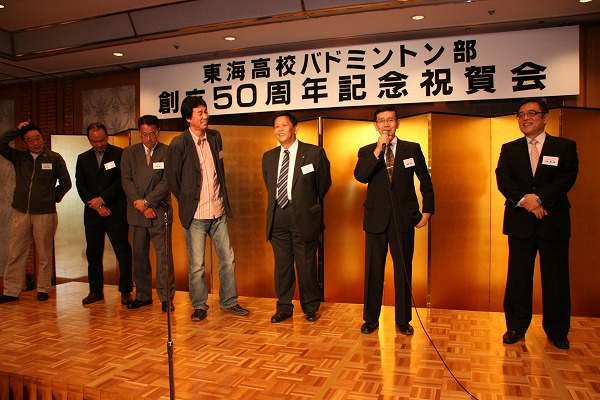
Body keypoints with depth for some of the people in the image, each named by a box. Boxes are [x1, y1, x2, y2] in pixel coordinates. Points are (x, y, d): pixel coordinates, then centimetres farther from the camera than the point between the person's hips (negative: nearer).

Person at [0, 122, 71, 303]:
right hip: (20, 213, 2)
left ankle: (43, 289, 15)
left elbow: (65, 182, 9)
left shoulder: (54, 158, 3)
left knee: (44, 254, 4)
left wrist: (54, 198, 6)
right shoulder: (18, 157, 10)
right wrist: (16, 129, 1)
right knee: (16, 253, 4)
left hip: (45, 213, -2)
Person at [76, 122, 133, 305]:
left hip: (116, 210, -4)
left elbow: (121, 180, -7)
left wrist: (102, 199, -10)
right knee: (93, 252, 10)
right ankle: (96, 291, 23)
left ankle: (125, 291, 4)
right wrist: (96, 206, -5)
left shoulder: (119, 154, 1)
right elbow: (80, 186, 8)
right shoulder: (83, 158, 13)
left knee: (122, 251, -5)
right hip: (92, 212, 4)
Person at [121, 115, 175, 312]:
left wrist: (146, 201, -11)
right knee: (139, 255, 9)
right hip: (136, 212, 3)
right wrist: (141, 204, -8)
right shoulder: (129, 152, 10)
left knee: (164, 255, -4)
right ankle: (143, 295, 21)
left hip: (159, 210, -3)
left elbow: (166, 183, -6)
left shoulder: (168, 152, 0)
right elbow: (126, 180, 2)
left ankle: (166, 297, 4)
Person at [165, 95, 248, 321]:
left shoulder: (215, 137, 8)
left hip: (218, 212, 5)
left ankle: (228, 302, 26)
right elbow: (172, 178, 0)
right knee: (196, 265, 6)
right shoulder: (179, 144, -9)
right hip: (195, 215, -5)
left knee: (228, 260, 10)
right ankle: (199, 306, 23)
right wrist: (187, 201, 7)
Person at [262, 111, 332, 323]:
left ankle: (311, 307, 24)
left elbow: (324, 183, 8)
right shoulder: (268, 157, 11)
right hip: (277, 218, 4)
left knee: (307, 265, 5)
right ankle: (284, 307, 25)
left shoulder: (315, 153, -3)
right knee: (282, 265, 10)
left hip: (303, 218, -4)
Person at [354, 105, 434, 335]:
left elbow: (425, 182, 10)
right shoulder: (367, 152, 4)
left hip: (404, 219, 0)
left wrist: (427, 211, 5)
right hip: (376, 219, 0)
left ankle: (403, 320, 20)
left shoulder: (412, 149, 5)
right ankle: (370, 319, 20)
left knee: (403, 271, 7)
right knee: (373, 271, 6)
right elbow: (360, 177, -15)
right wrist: (378, 149, -20)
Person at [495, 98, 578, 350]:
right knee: (518, 277, 6)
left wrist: (539, 198, -21)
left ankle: (557, 331, 21)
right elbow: (503, 180, -3)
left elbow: (567, 179, -8)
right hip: (519, 223, 1)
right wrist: (524, 200, -18)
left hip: (554, 222, -1)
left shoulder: (565, 147, 6)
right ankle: (516, 327, 18)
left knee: (556, 278, 5)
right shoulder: (509, 149, 10)